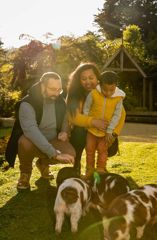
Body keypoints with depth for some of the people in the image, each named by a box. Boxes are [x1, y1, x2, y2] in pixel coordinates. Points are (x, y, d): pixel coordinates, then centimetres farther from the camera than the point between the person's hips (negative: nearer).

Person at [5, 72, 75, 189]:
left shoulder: (60, 101, -7)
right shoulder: (27, 104, -26)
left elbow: (65, 118, 14)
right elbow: (31, 131, -40)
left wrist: (64, 131, -10)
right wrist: (54, 153, -46)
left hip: (52, 140, 4)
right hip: (32, 142, -4)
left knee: (70, 154, -23)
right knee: (26, 143, -39)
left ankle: (43, 163, 11)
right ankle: (25, 173, -5)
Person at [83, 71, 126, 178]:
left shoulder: (119, 97, -18)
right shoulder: (93, 94, -19)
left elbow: (116, 115, -13)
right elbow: (86, 109, -5)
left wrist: (109, 131, -13)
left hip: (107, 130, -1)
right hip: (92, 128, 1)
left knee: (102, 149, 3)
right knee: (90, 148, 11)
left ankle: (101, 170, 21)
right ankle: (89, 169, 29)